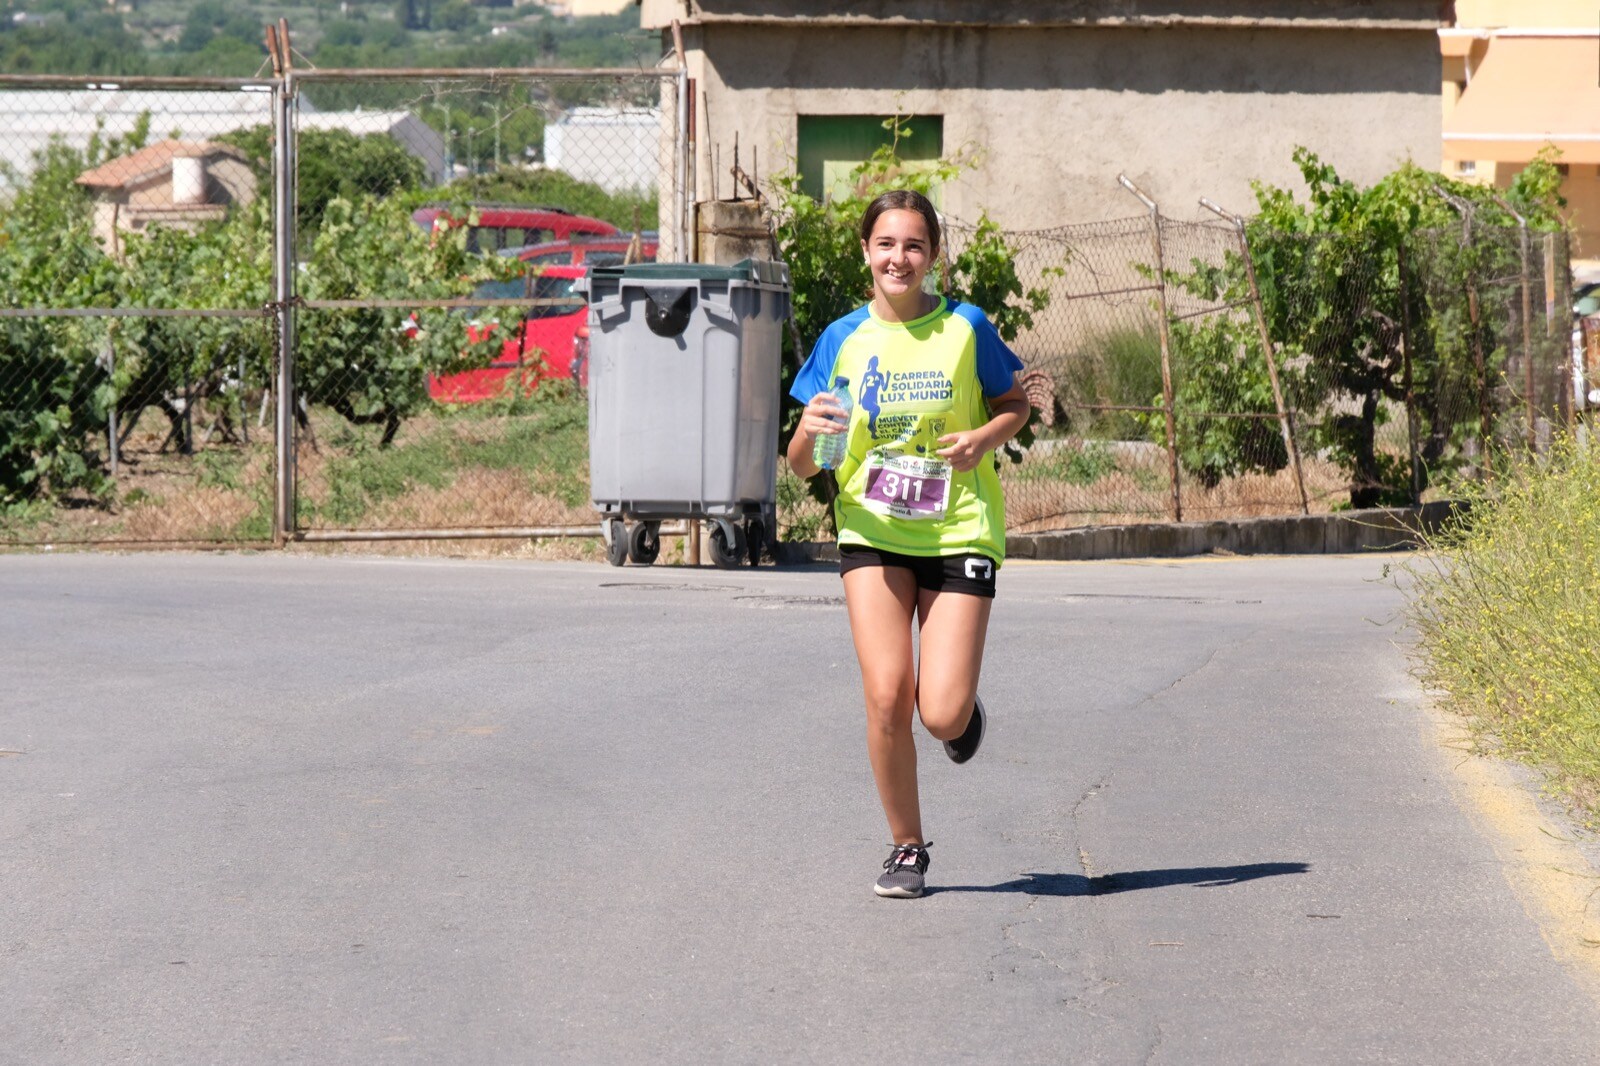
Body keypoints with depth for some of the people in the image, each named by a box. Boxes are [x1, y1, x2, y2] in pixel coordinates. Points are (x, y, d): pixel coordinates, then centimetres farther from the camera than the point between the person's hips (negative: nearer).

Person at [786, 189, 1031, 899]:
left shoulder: (965, 329, -2)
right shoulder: (842, 341, 1)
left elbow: (1014, 403, 12)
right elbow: (802, 466, 4)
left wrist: (986, 438, -10)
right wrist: (810, 430, -19)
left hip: (959, 531, -1)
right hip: (873, 532, 1)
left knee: (942, 715, -11)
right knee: (885, 695, -12)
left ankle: (963, 702, 28)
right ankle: (906, 848, 7)